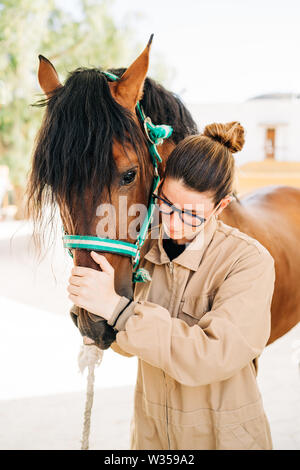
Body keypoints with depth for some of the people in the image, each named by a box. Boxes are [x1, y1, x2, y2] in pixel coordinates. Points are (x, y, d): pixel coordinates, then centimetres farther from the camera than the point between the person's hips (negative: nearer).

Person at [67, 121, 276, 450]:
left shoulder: (250, 262, -22)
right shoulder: (147, 251, -5)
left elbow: (214, 356, -33)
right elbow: (127, 345, 2)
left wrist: (117, 307, -34)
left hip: (221, 436, -4)